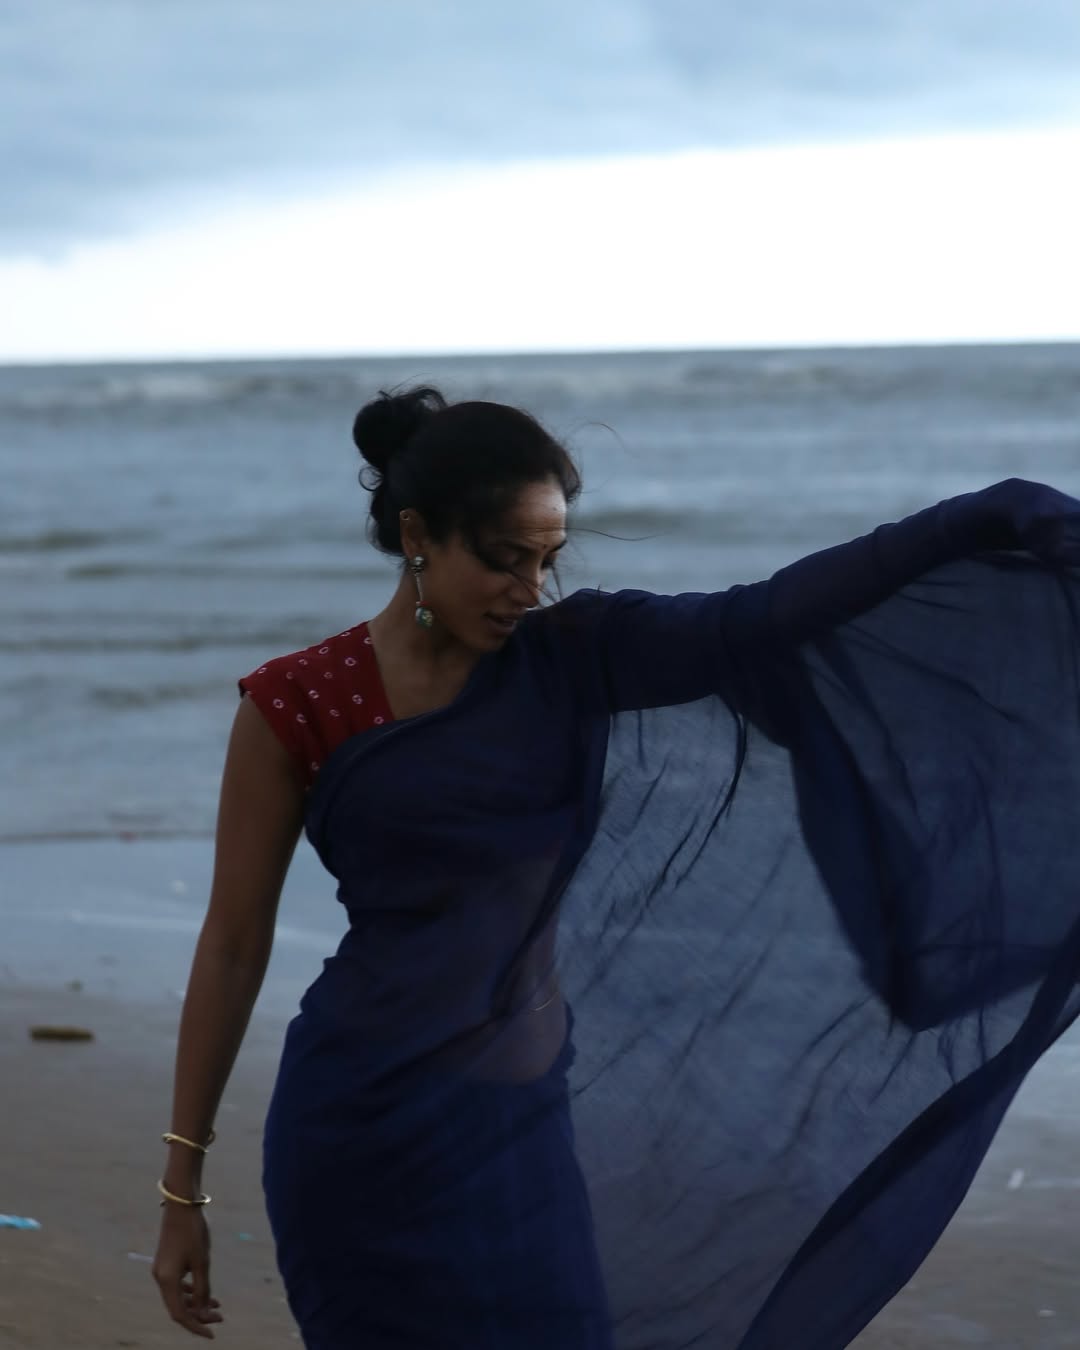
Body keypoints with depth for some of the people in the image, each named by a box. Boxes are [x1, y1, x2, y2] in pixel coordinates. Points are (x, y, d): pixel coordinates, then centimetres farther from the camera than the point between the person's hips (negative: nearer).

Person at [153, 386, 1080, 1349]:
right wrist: (184, 1183, -1)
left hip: (520, 1122, 4)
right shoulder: (297, 707, -7)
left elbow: (776, 616, -8)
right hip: (360, 1126, -4)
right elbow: (234, 947, -3)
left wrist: (996, 518, -17)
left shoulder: (573, 658, 2)